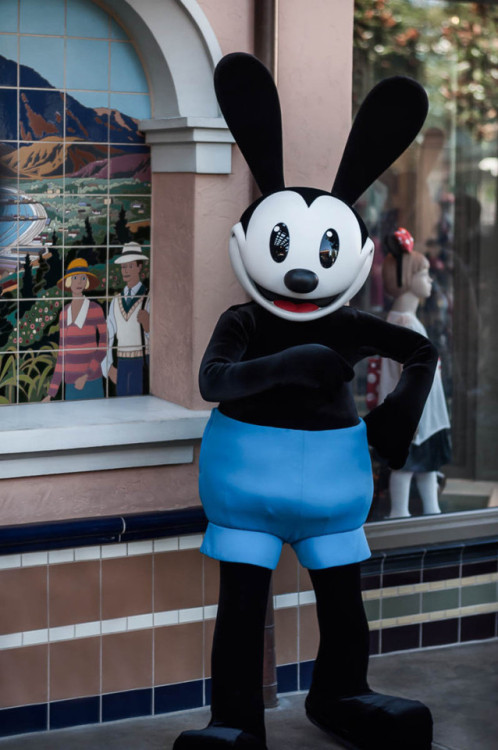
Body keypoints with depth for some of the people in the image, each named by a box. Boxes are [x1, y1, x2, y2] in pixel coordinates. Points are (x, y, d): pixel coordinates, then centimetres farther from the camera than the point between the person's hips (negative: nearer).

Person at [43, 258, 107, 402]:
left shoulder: (95, 309, -5)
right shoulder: (64, 313, 10)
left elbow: (103, 345, -3)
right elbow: (61, 353, 12)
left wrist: (87, 376, -14)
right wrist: (51, 392, 9)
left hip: (91, 383, -4)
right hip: (71, 384, 4)